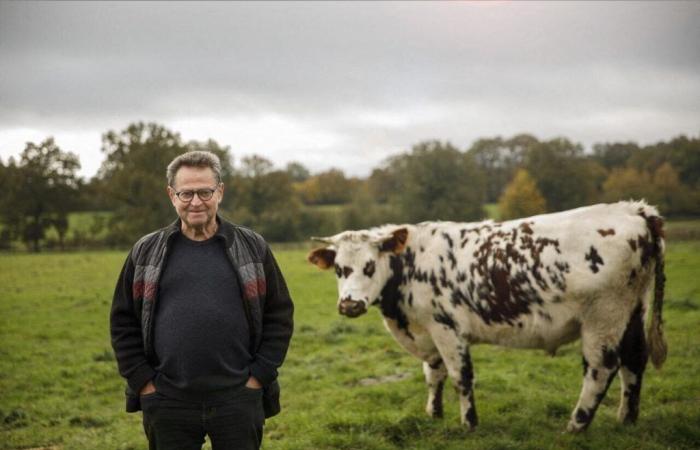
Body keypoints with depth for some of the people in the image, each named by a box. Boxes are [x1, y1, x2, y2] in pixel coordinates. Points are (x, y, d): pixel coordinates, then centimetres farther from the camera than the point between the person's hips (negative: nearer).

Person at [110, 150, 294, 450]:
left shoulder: (253, 248, 5)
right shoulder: (145, 253, 6)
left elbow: (279, 315, 6)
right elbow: (123, 321, 8)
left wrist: (259, 376, -2)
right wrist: (143, 381, 0)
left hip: (238, 399, 0)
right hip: (167, 402, 1)